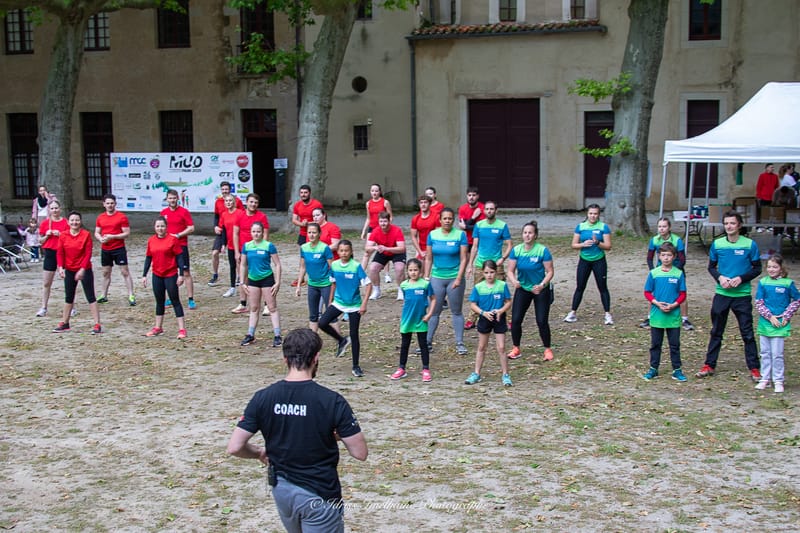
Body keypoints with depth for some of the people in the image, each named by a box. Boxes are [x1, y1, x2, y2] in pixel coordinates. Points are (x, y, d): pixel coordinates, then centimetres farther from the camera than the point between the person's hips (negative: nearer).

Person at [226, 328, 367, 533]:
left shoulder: (263, 398, -9)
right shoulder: (332, 401, -19)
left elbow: (234, 447, -9)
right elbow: (360, 453, -14)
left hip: (281, 490, 5)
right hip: (319, 494, -5)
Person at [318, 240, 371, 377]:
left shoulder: (356, 266, -15)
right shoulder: (334, 265, -2)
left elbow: (368, 285, -14)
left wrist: (364, 304, -19)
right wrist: (330, 301, 15)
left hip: (354, 305, -4)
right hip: (338, 303, 4)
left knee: (354, 335, 0)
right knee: (322, 323, -12)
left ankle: (356, 366, 13)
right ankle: (342, 340, 14)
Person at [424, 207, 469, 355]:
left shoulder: (460, 235, -5)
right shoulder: (432, 235, 2)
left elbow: (463, 259, -6)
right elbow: (428, 258, 7)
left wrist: (459, 279, -13)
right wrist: (426, 277, 4)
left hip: (454, 278, -2)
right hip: (436, 278, 2)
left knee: (456, 311, 6)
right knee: (434, 311, 7)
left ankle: (459, 343, 12)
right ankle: (427, 342, 13)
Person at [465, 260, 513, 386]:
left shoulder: (502, 285, -8)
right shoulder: (478, 287, -7)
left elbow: (508, 302, -3)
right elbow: (472, 305, -5)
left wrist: (501, 311, -21)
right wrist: (483, 312, -20)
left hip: (499, 319, -1)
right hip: (484, 319, 1)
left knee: (501, 348, -1)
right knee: (481, 347, 14)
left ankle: (506, 375, 10)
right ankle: (476, 374, 23)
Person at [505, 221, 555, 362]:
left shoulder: (543, 250, -17)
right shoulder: (516, 250, -8)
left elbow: (550, 272, -13)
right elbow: (510, 270, -5)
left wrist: (542, 285, -27)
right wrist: (514, 281, -26)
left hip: (541, 290, -3)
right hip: (522, 289, 3)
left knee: (542, 321, -6)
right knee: (515, 319, -3)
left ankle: (548, 349, 15)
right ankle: (516, 349, 14)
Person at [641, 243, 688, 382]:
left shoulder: (679, 274, -2)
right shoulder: (653, 273, -1)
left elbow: (683, 294, 1)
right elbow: (647, 292, 3)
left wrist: (674, 305, -14)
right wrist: (657, 303, -12)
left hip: (674, 316, 0)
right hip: (656, 316, 1)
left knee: (675, 344, 8)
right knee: (655, 344, 10)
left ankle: (677, 370, 16)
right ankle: (653, 369, 19)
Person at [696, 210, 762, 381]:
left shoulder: (750, 245, -5)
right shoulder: (717, 244, 1)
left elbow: (757, 268, 0)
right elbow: (711, 267, 9)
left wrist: (741, 278, -15)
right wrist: (720, 278, -10)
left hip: (742, 295, -2)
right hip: (721, 294, 2)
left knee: (747, 333, 2)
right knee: (716, 332, 10)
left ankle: (754, 368, 11)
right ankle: (709, 365, 18)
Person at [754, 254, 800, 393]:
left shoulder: (788, 283, -5)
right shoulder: (763, 282, 0)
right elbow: (759, 303, 0)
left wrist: (786, 316, -5)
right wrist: (770, 316, -11)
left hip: (780, 324, -2)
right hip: (764, 323, 2)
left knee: (777, 354, -1)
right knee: (765, 353, 10)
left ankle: (778, 381, 8)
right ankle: (765, 379, 19)